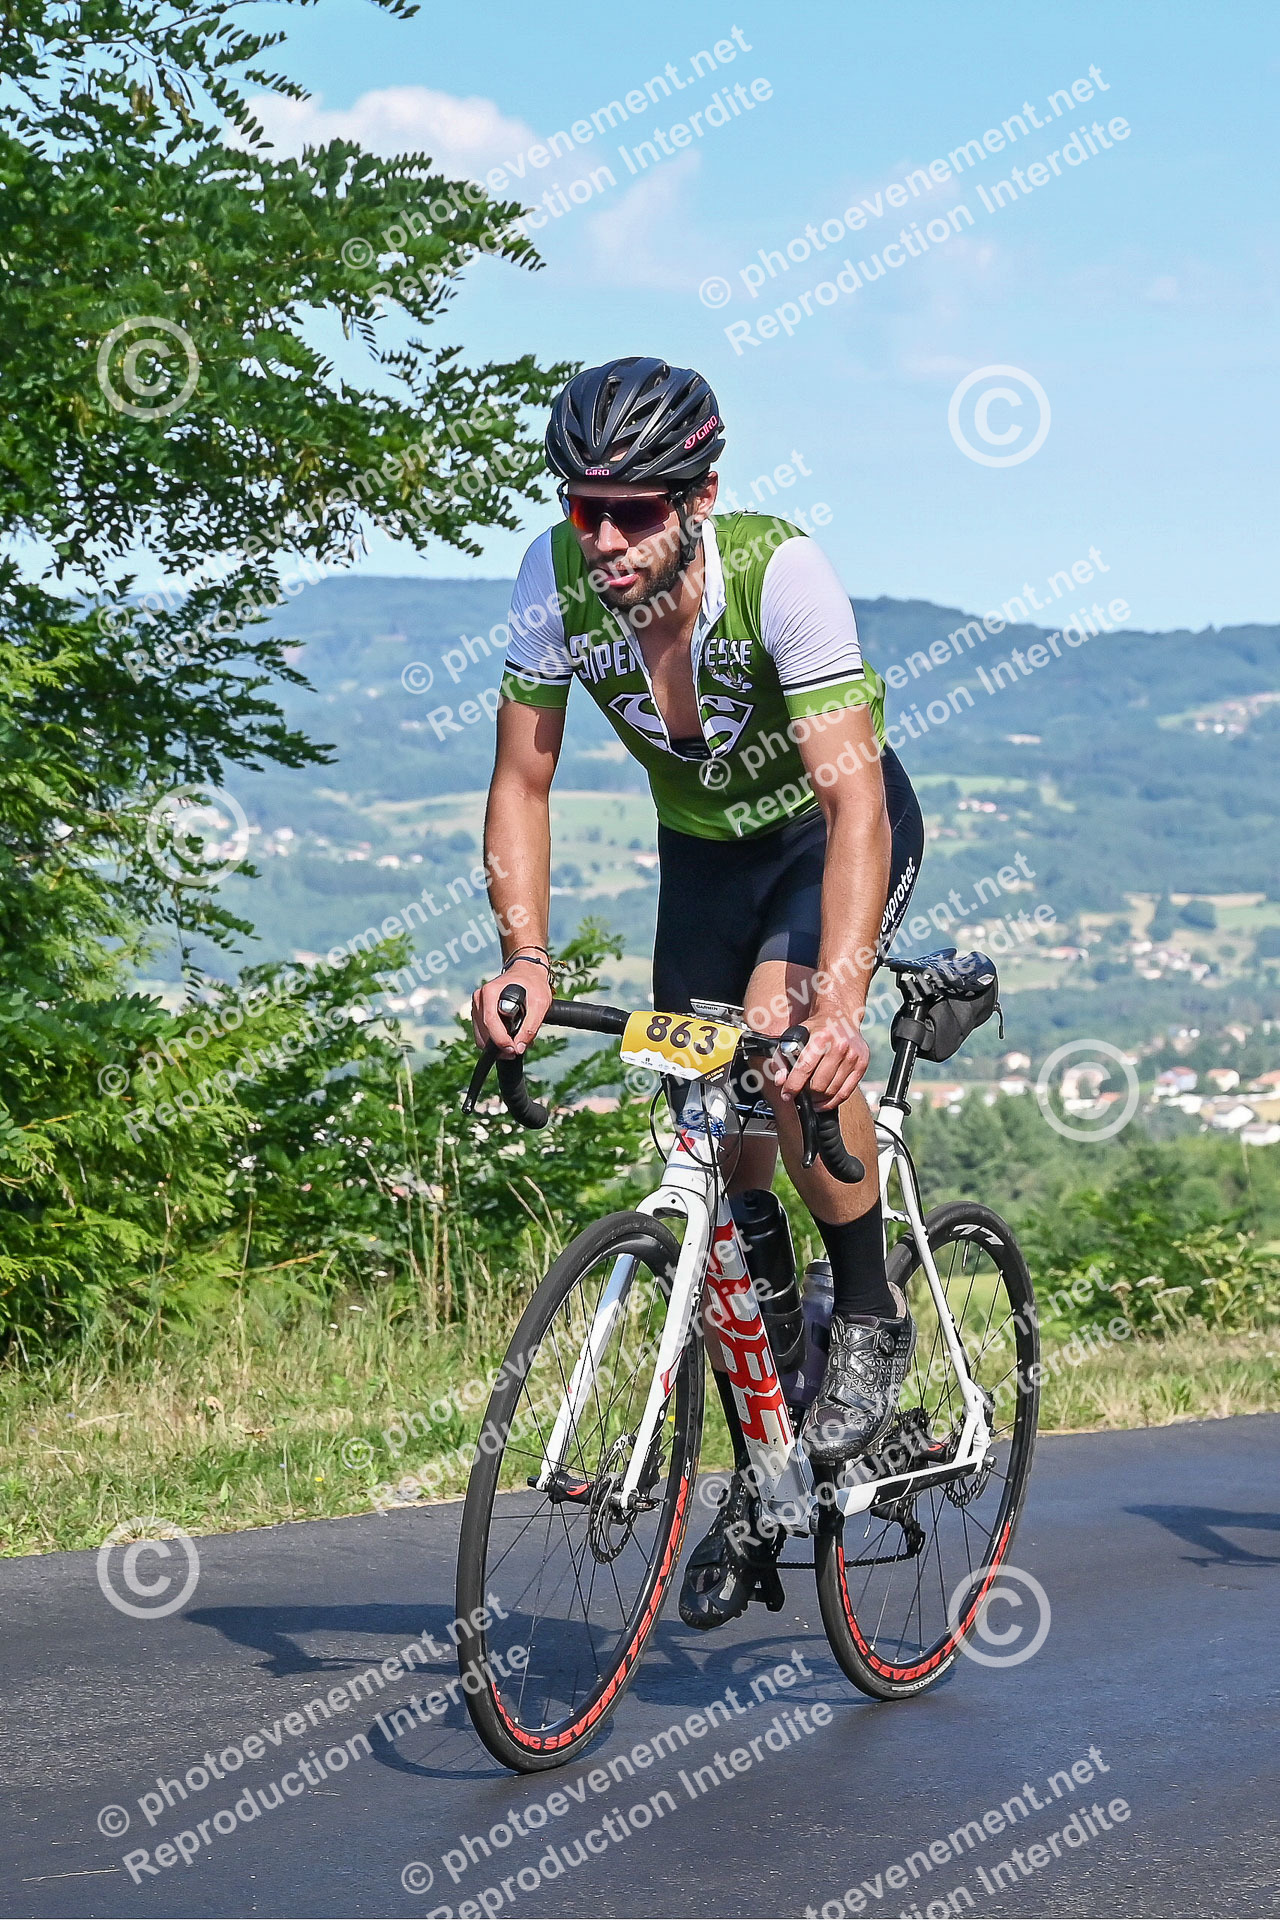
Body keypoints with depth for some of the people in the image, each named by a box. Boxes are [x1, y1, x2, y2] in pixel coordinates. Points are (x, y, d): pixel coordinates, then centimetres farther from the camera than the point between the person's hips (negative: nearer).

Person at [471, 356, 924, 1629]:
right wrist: (525, 954, -31)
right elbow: (521, 784, -15)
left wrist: (835, 995, -54)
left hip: (836, 834, -4)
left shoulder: (781, 572, -35)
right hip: (703, 845, 4)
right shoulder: (555, 582, -23)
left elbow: (852, 794, -41)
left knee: (786, 1033, -33)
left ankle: (871, 1318, -9)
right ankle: (760, 1486, 14)